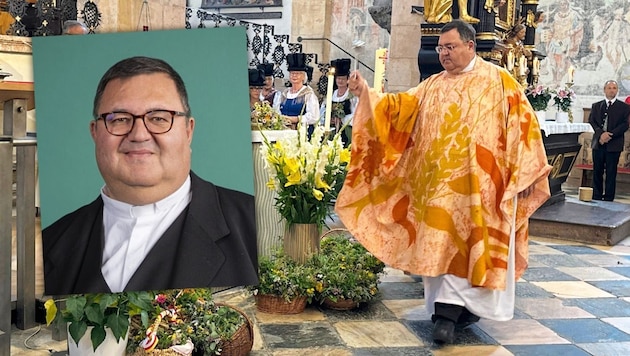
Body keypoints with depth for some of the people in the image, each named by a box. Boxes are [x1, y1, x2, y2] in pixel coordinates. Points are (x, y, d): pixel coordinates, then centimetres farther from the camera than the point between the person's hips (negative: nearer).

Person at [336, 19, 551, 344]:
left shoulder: (498, 80, 1)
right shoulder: (433, 85, 12)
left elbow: (522, 123, -1)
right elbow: (400, 106, 2)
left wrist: (526, 173, -6)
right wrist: (366, 92, -14)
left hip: (477, 181, -4)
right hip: (439, 181, 4)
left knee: (462, 241, -6)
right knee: (441, 241, 6)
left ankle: (449, 311, -4)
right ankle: (463, 305, 19)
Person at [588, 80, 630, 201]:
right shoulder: (596, 106, 12)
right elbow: (592, 121, 2)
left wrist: (610, 135, -16)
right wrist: (601, 134, -15)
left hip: (614, 144, -2)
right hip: (598, 143, 2)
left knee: (611, 173, 0)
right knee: (597, 172, 7)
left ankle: (608, 199, 6)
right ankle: (596, 198, 16)